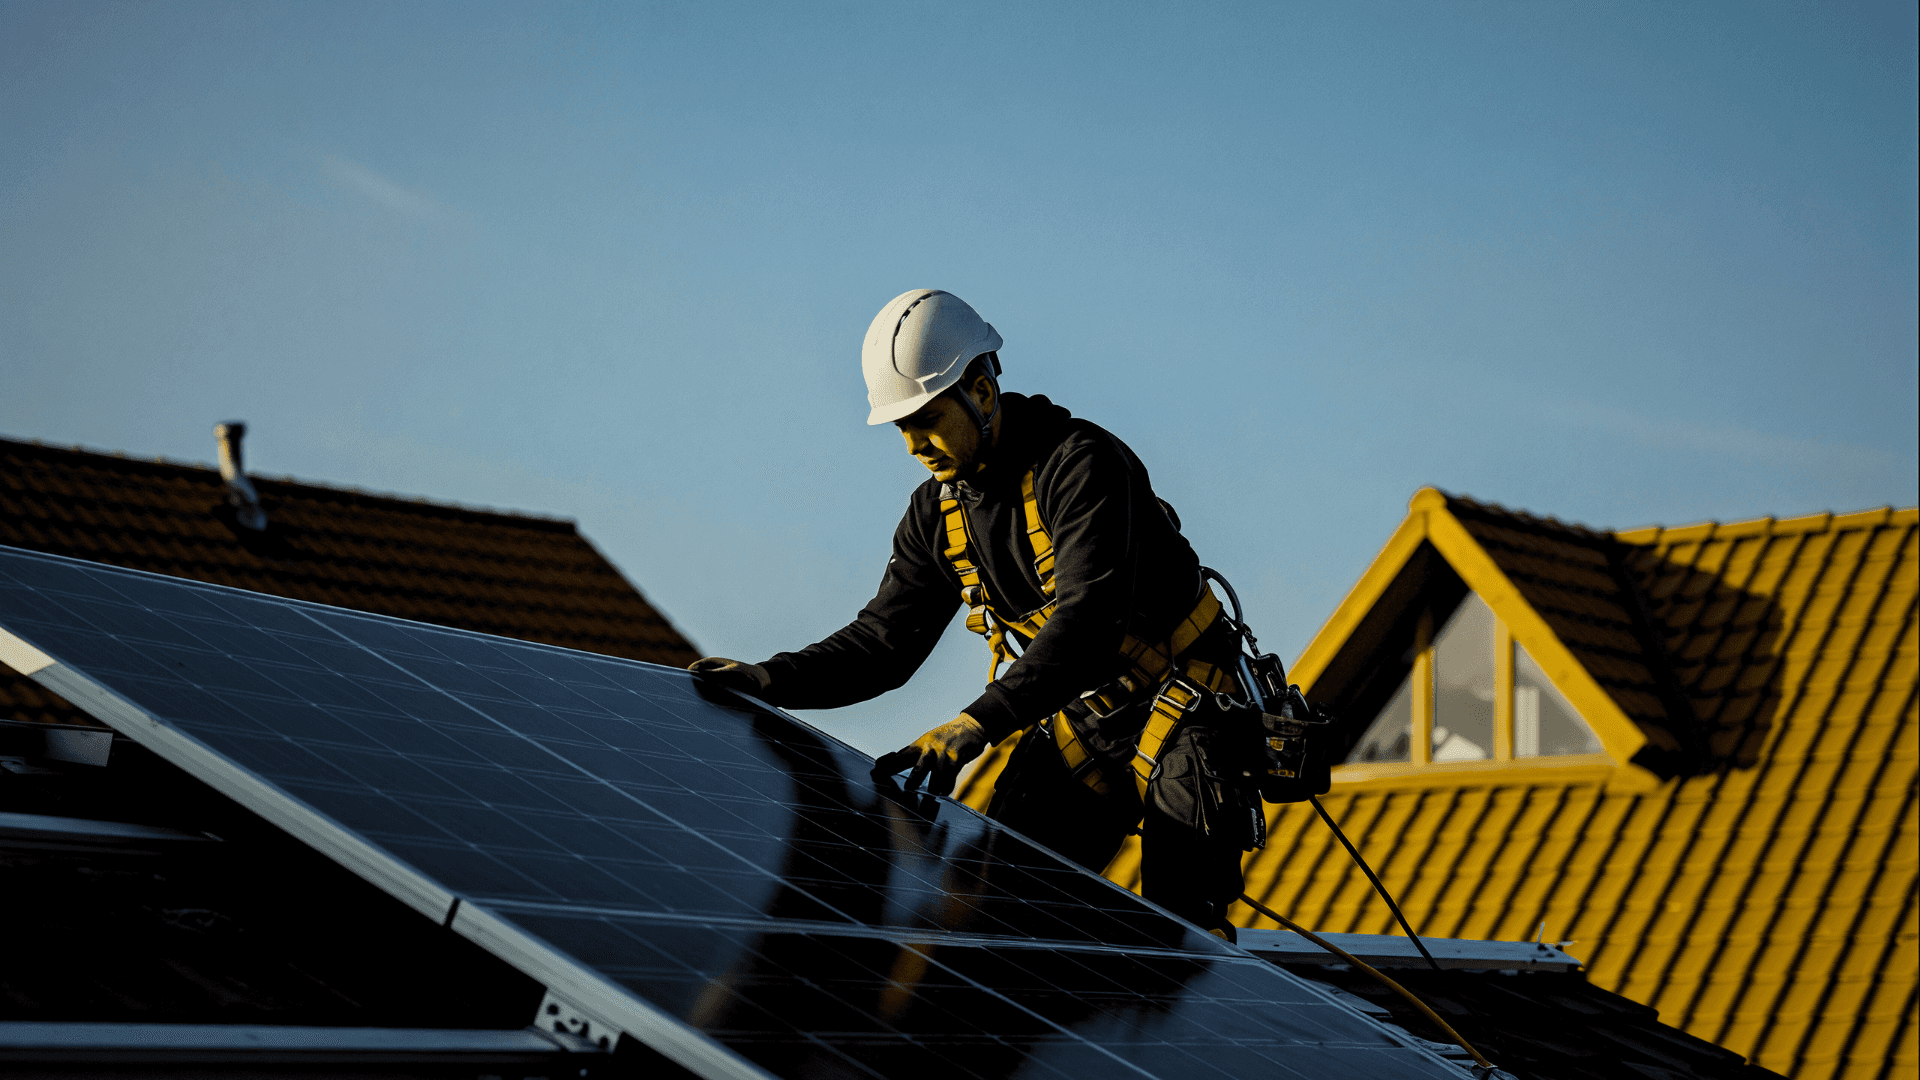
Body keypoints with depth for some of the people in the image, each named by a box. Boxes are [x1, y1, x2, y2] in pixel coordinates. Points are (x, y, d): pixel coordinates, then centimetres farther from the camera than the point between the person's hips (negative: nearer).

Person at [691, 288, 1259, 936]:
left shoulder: (1083, 464, -22)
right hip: (1074, 726, 6)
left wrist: (979, 722, -42)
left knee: (1180, 943, -15)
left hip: (1178, 710, -6)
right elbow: (884, 640, 6)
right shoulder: (938, 512, 2)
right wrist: (771, 681, -10)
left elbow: (1089, 620, -33)